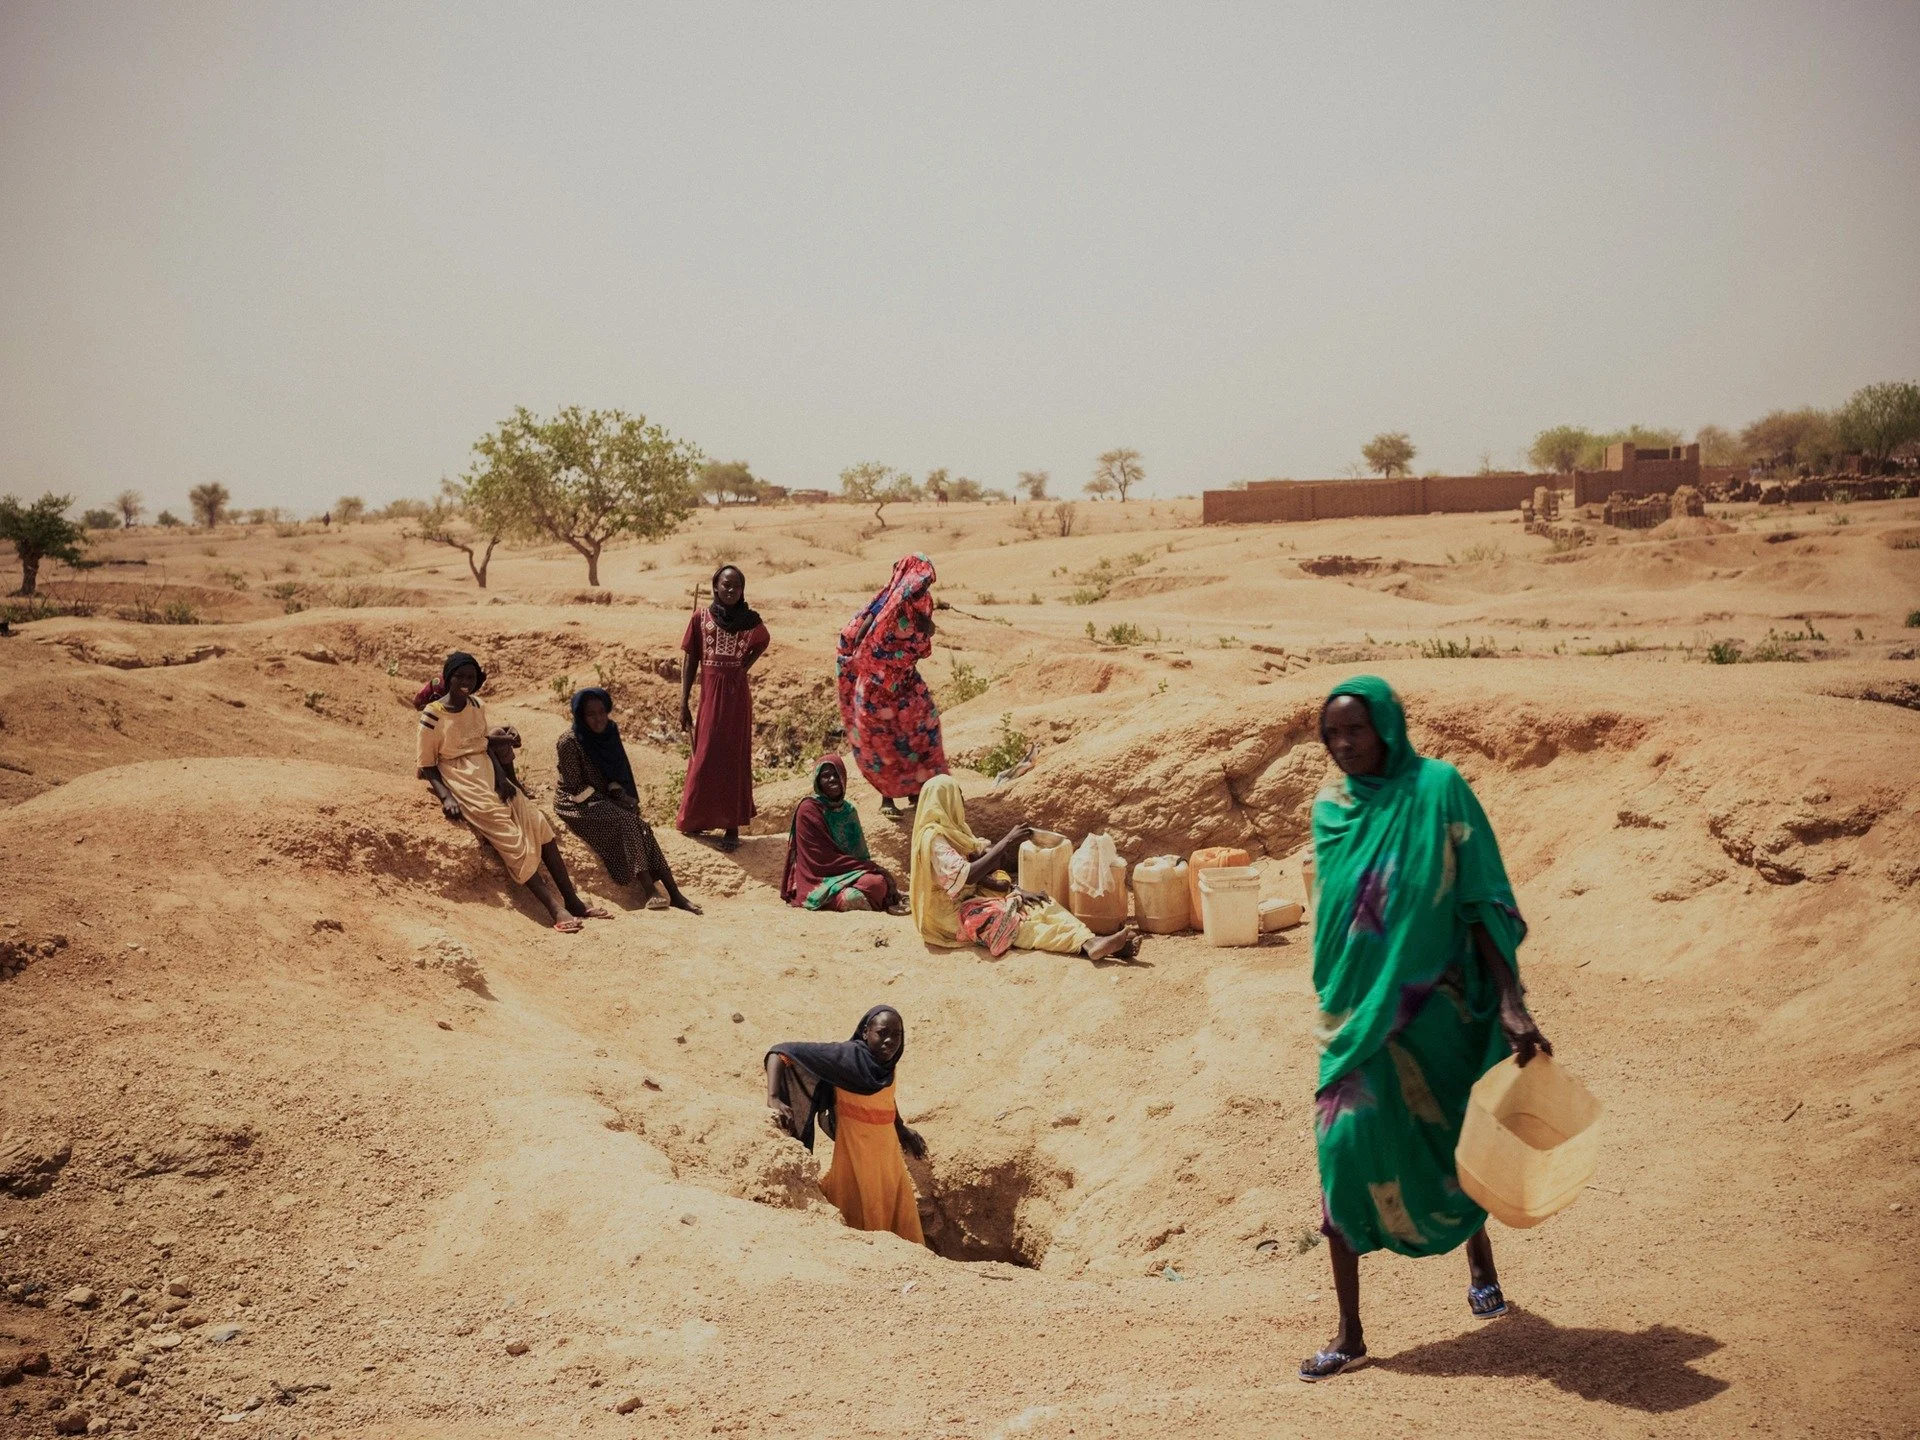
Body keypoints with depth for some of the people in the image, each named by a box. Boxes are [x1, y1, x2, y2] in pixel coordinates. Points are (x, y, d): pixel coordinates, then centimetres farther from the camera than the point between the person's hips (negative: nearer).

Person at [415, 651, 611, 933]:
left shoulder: (476, 707, 8)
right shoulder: (433, 716, -9)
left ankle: (573, 901, -11)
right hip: (459, 781, -6)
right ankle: (556, 910, -26)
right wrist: (446, 797, -20)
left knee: (538, 823, -10)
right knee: (509, 836, -20)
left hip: (489, 774, 6)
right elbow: (427, 767, -6)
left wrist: (501, 776, -1)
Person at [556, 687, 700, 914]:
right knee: (624, 822, -29)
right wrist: (605, 803, -16)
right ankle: (649, 888, -32)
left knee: (640, 827, -18)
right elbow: (575, 787, -15)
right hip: (575, 804, -6)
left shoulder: (608, 733, 3)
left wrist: (622, 797, -7)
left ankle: (672, 892, -23)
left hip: (603, 800, 6)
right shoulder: (569, 742, -16)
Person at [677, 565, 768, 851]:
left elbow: (762, 642, 21)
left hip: (737, 696, 0)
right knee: (704, 758, 8)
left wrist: (746, 665, 3)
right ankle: (693, 819, 22)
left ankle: (732, 827, 8)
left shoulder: (750, 620, -1)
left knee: (734, 759, 3)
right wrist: (684, 703, -2)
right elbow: (690, 661, 2)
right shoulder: (700, 618, -2)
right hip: (709, 695, 0)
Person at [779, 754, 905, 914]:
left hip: (849, 873, 6)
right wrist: (870, 868, -15)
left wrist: (870, 867, -7)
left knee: (880, 881, -25)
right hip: (820, 879, -6)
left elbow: (861, 852, 17)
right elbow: (823, 857, -13)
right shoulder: (809, 810, -7)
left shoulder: (848, 809, 14)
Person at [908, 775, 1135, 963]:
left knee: (1042, 905, -13)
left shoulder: (952, 830, 13)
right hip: (952, 913, -8)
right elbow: (966, 875, -30)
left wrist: (1014, 891, -4)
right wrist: (1005, 843, -27)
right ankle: (1081, 944, -49)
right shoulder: (933, 838, -18)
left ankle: (1090, 942, -37)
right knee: (1013, 922, -30)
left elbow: (978, 873, 10)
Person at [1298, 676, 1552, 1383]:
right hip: (1356, 1009, 2)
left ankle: (1478, 1257, 47)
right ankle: (1349, 1335, 5)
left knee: (1451, 1142, 15)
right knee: (1345, 1151, -6)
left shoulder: (1437, 788, -10)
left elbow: (1484, 903, -11)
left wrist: (1510, 1004, -18)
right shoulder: (1330, 808, 1)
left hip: (1433, 1009, -2)